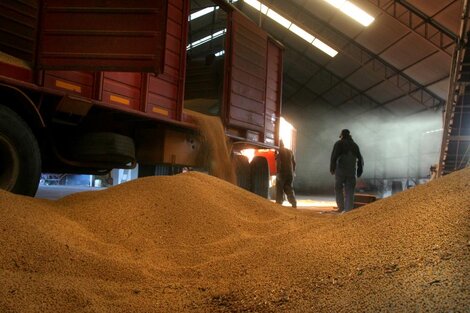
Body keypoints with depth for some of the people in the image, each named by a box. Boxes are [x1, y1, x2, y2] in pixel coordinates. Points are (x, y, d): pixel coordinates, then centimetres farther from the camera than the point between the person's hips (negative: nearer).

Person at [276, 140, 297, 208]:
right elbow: (294, 163, 17)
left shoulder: (279, 152, -6)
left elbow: (278, 164, -16)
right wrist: (293, 171, 23)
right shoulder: (290, 152, 13)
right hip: (290, 174, 6)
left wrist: (278, 172, -14)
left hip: (282, 173, -5)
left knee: (279, 189, 2)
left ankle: (279, 204, 0)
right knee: (289, 189, 10)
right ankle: (294, 203, 0)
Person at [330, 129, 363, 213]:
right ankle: (348, 209, -4)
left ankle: (341, 207, 2)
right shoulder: (354, 145, 15)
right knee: (349, 190, 4)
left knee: (338, 188, 10)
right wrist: (360, 169, 25)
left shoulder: (339, 143, 1)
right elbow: (360, 158, 16)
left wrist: (332, 168, -6)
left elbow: (334, 156, -10)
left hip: (340, 170, -3)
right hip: (351, 171, 4)